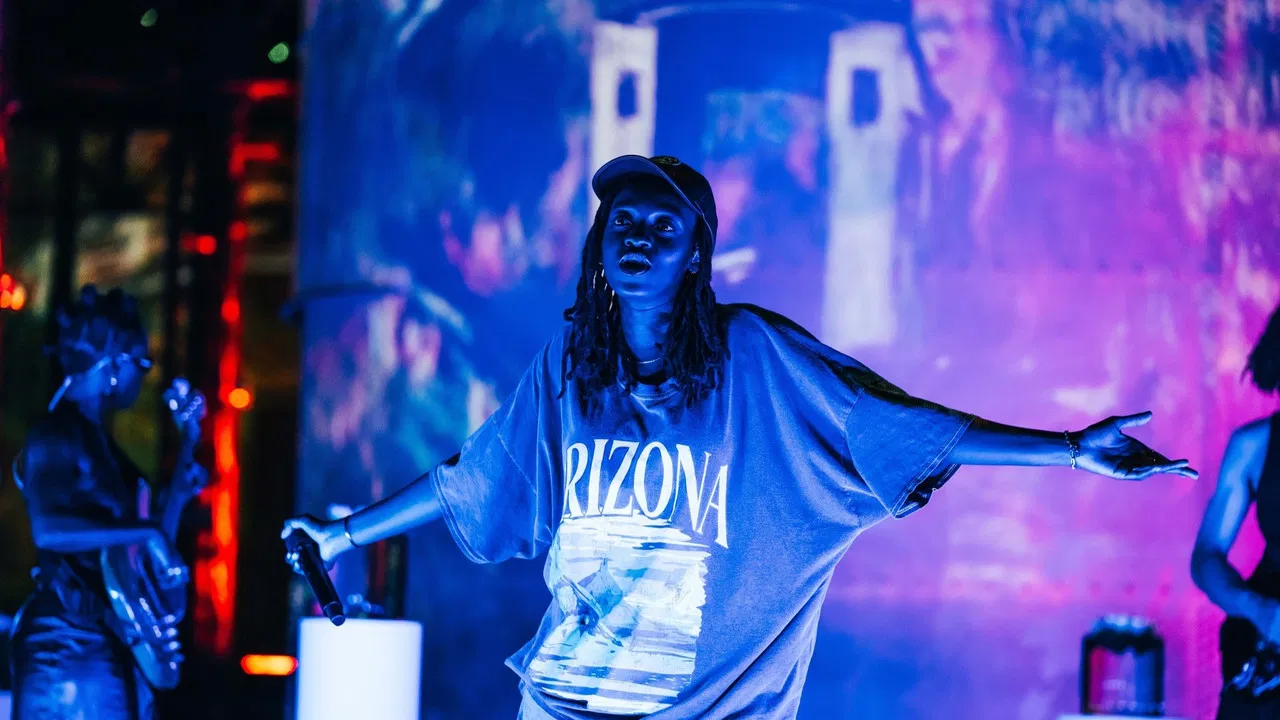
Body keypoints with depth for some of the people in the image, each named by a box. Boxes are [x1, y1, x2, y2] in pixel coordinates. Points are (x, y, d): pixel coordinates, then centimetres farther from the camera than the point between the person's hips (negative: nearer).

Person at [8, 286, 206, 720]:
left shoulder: (102, 443, 19)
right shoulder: (56, 436, -9)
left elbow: (135, 554, 23)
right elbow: (48, 529, -26)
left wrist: (177, 495, 13)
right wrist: (147, 533, -21)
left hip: (117, 649, 9)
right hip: (68, 647, -9)